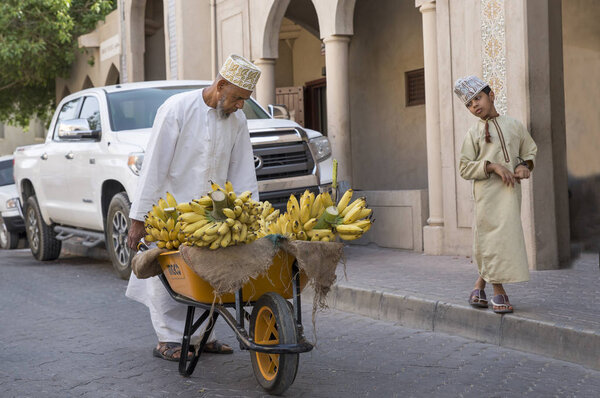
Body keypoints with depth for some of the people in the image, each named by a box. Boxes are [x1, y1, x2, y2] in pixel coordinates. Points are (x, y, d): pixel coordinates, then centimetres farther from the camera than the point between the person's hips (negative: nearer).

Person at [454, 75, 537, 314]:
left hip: (510, 190, 3)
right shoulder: (473, 133, 7)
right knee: (491, 236, -5)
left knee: (507, 236, 1)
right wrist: (493, 166, -14)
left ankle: (480, 284, 18)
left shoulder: (514, 127, 14)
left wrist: (525, 165, 0)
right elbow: (465, 169, 1)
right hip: (487, 190, -2)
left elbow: (531, 151, 22)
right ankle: (499, 292, 5)